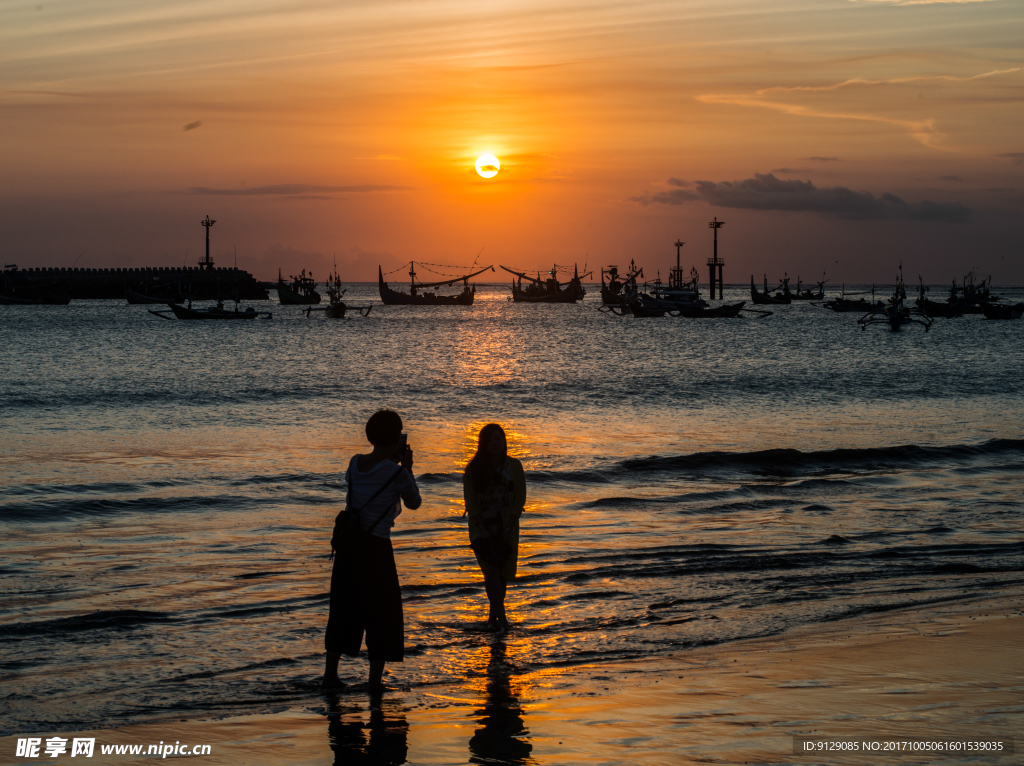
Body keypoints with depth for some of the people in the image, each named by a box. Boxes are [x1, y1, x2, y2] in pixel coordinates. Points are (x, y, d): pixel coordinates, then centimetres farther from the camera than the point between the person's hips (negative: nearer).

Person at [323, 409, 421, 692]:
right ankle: (375, 678, 8)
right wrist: (408, 469, 12)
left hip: (347, 543, 6)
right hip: (376, 547, -6)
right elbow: (414, 503, 5)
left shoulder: (355, 464, 6)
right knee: (381, 612, 7)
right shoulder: (396, 472, -11)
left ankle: (330, 673, 18)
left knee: (344, 608, 16)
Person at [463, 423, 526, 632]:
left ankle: (494, 614, 21)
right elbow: (470, 500, -4)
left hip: (506, 528, 1)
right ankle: (501, 616, -17)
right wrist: (480, 528, -13)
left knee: (503, 572, 5)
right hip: (482, 528, -1)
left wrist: (509, 527, -12)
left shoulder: (513, 466, -1)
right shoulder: (474, 469, -3)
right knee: (491, 570, -14)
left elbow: (520, 498, -3)